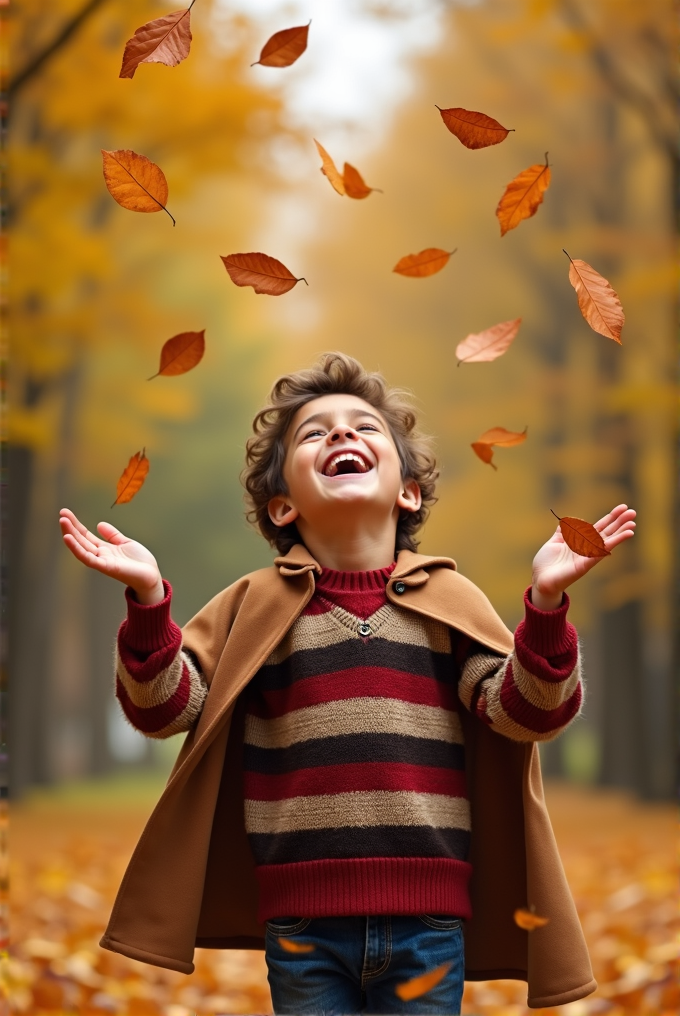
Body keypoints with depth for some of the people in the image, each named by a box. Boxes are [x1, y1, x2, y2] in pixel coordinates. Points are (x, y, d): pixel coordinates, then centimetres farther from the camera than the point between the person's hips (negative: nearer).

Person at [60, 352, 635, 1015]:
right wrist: (148, 601, -16)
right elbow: (166, 707, 0)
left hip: (427, 925, 0)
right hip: (302, 926, 0)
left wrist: (546, 602, -19)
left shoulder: (449, 600, 5)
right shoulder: (256, 606, 5)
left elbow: (522, 712, -4)